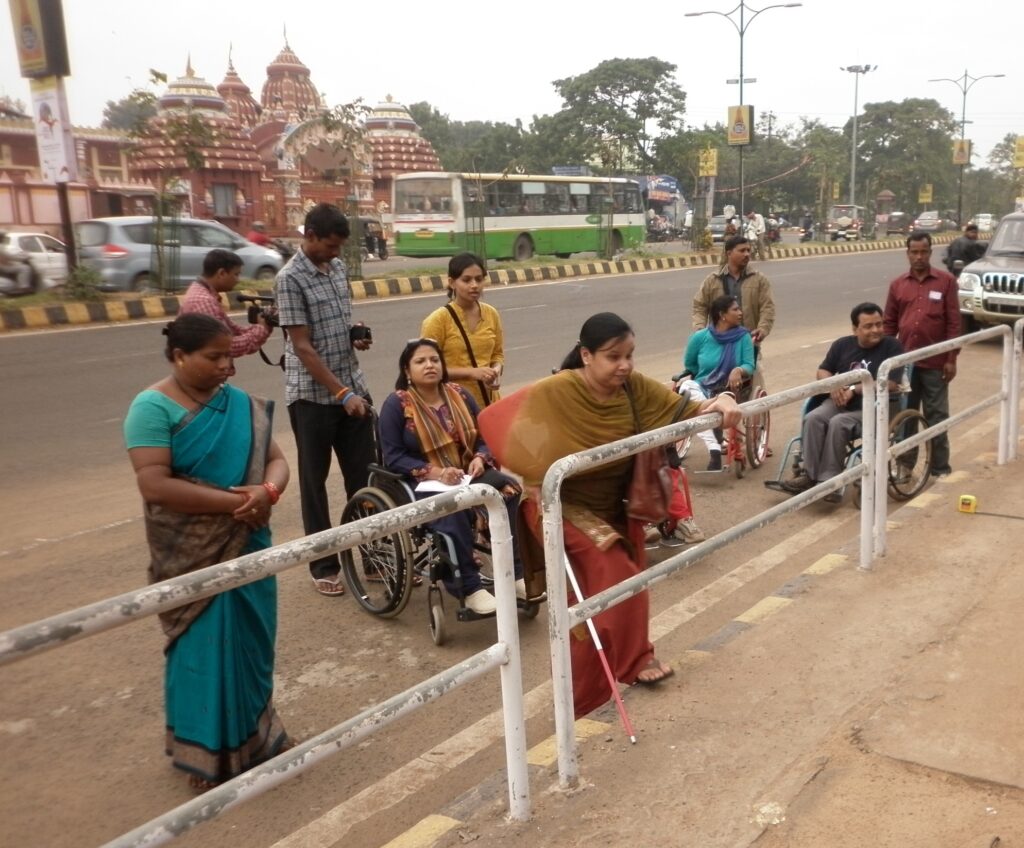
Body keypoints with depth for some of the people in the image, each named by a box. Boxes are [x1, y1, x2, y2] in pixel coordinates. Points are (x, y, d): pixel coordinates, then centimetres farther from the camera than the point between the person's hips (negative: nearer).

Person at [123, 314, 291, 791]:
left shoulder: (241, 404, 5)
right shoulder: (153, 407, -13)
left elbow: (275, 459, 5)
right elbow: (154, 485, -21)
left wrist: (267, 492, -18)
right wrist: (232, 501, -21)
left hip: (247, 545, 6)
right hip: (193, 554, -5)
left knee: (252, 641, 14)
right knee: (205, 645, 4)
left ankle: (252, 734, 34)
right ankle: (207, 752, 21)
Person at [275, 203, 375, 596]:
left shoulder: (337, 267, 9)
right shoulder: (290, 278, -14)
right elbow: (302, 347, -17)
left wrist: (356, 334, -1)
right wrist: (342, 394, -20)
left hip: (352, 387, 7)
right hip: (312, 395, -6)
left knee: (364, 475, 10)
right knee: (315, 483, 5)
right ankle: (324, 566, 16)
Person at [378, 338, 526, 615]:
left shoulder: (460, 395, 9)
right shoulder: (396, 404, -5)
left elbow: (483, 438, 12)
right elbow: (393, 457, -9)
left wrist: (479, 459, -11)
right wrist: (434, 472, -21)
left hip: (467, 474, 5)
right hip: (421, 482, -5)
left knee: (510, 491, -24)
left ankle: (514, 573, -18)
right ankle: (470, 589, -28)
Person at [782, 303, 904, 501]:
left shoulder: (892, 347, -3)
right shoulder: (842, 344, 12)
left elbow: (891, 384, -12)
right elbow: (822, 372, 14)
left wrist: (854, 389, -15)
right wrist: (833, 386, -9)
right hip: (840, 401, 5)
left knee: (838, 424, -32)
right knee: (813, 418, -26)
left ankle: (828, 481, -28)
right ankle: (808, 474, -26)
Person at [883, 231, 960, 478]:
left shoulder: (946, 281, -2)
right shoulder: (897, 284, 6)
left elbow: (953, 323, -4)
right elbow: (889, 323, 9)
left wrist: (951, 359, -8)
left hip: (935, 362, -3)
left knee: (936, 415, 5)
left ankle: (939, 466, 13)